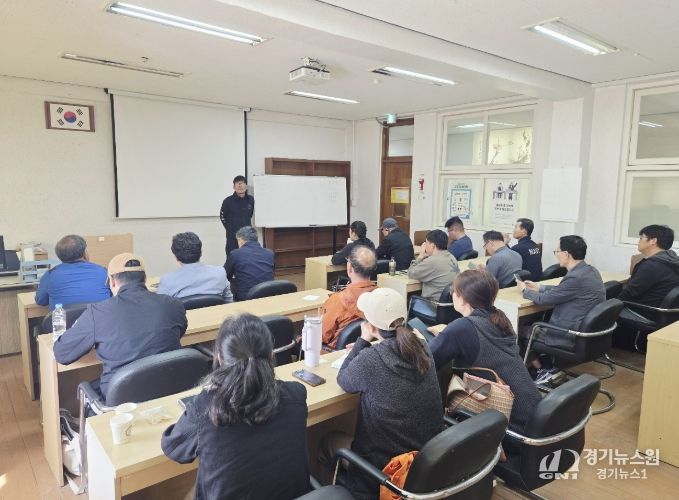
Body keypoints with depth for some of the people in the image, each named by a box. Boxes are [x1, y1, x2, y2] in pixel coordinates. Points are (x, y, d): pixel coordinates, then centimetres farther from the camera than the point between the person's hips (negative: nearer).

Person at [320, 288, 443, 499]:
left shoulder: (370, 359, -26)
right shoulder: (422, 348, -7)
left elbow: (343, 381, -5)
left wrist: (362, 341, -2)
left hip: (389, 464, -6)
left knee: (328, 442, 22)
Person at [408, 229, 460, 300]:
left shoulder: (432, 261, -20)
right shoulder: (452, 258, 7)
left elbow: (411, 274, -9)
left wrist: (421, 256, 0)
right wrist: (425, 257, 5)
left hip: (436, 301, -8)